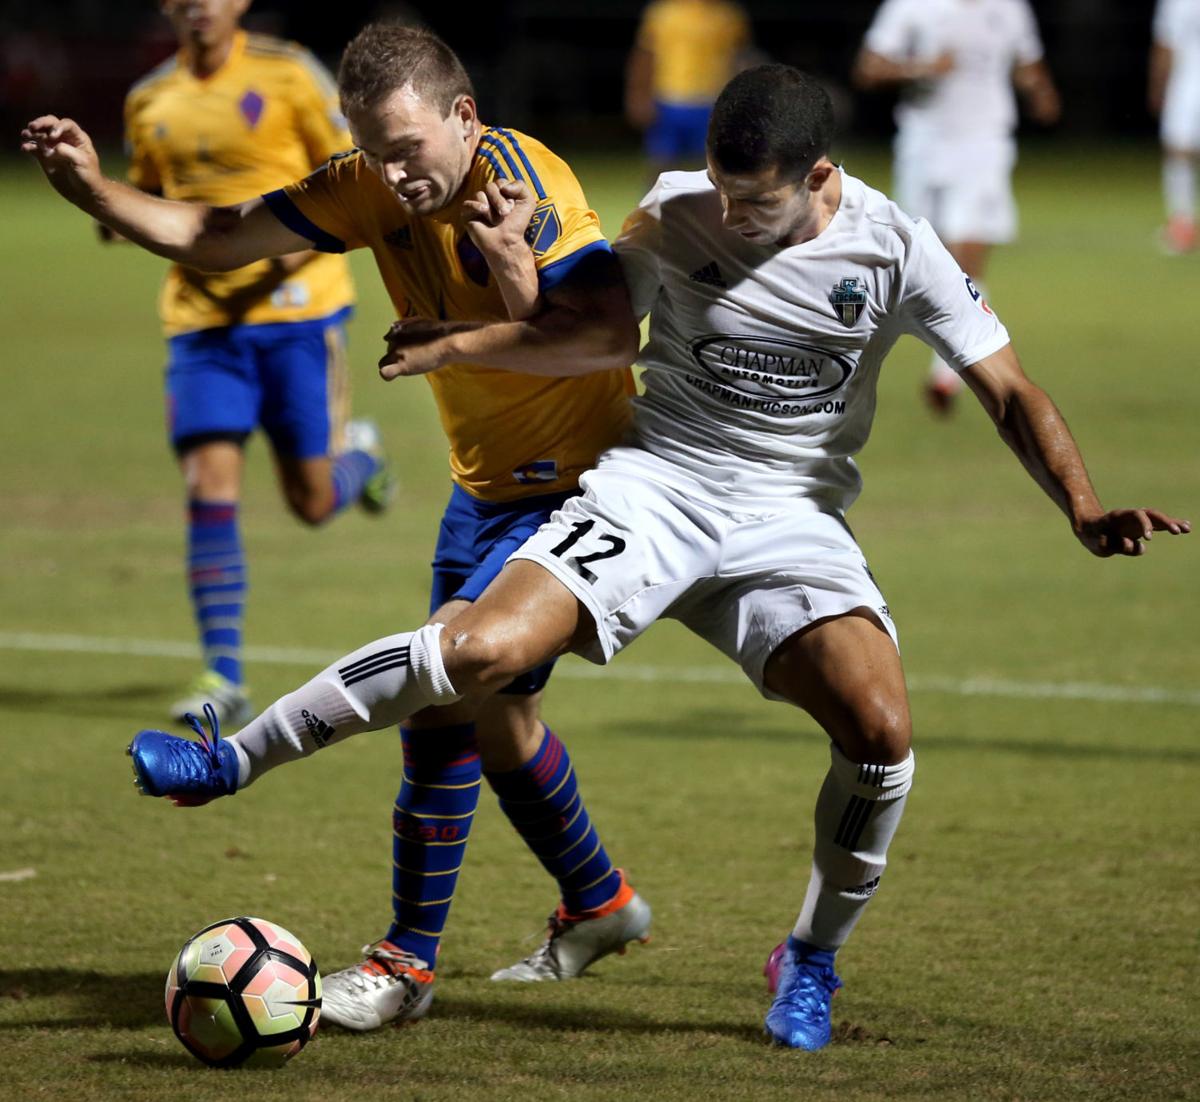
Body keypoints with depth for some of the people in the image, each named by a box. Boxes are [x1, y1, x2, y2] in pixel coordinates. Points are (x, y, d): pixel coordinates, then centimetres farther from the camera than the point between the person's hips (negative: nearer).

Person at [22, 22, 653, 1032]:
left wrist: (458, 343, -36)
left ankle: (408, 963, -11)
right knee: (492, 717, 17)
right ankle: (598, 906, 40)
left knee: (441, 686, -18)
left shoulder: (524, 187, -24)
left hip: (576, 485, -8)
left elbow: (615, 336, -33)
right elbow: (213, 238, 0)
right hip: (486, 485, 8)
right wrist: (92, 188, -13)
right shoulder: (373, 190, -3)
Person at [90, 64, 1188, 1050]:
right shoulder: (675, 218, -4)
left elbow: (1009, 392, -4)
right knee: (485, 648, -24)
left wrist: (1084, 509, -19)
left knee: (882, 730, -23)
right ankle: (230, 761, -11)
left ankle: (813, 960, 3)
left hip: (792, 515, 0)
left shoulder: (893, 249, -8)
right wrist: (465, 344, 0)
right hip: (655, 484, 0)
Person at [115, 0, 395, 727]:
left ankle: (360, 452, 39)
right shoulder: (150, 101, 8)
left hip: (296, 310, -3)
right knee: (211, 489, -11)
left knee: (313, 501, 2)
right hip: (202, 319, 3)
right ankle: (224, 679, -8)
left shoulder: (287, 74, -5)